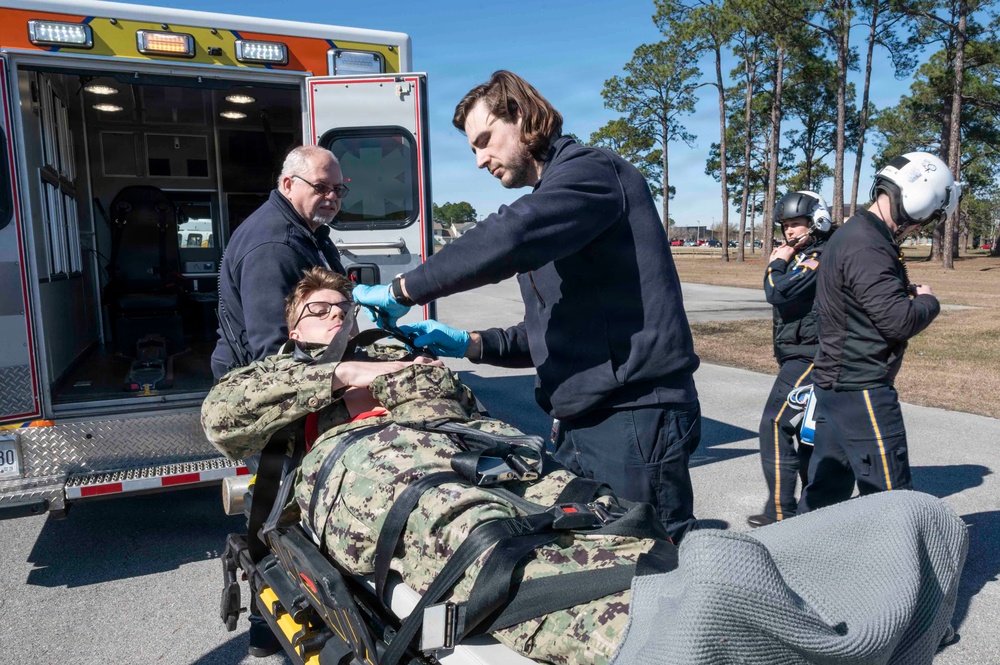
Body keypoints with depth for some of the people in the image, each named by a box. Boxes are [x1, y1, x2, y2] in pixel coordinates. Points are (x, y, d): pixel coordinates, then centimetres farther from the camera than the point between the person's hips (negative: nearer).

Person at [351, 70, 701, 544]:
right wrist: (470, 344, 8)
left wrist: (401, 291, -17)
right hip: (580, 425, 9)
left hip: (635, 419, -9)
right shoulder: (545, 198, 22)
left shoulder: (592, 171, -7)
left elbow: (507, 239, -27)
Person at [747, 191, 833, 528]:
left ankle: (780, 511, -7)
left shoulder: (818, 257, -14)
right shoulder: (804, 256, 18)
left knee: (775, 426, -12)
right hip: (799, 357, 11)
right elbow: (781, 296, 22)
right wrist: (779, 264, 8)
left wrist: (777, 264, -10)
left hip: (807, 357, -11)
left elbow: (778, 293, -25)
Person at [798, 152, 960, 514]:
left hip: (835, 382, 10)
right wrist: (927, 300, -3)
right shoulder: (867, 246, -20)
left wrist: (907, 292, 3)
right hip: (861, 391, -10)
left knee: (827, 486, 16)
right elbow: (899, 321, -22)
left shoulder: (853, 233, 13)